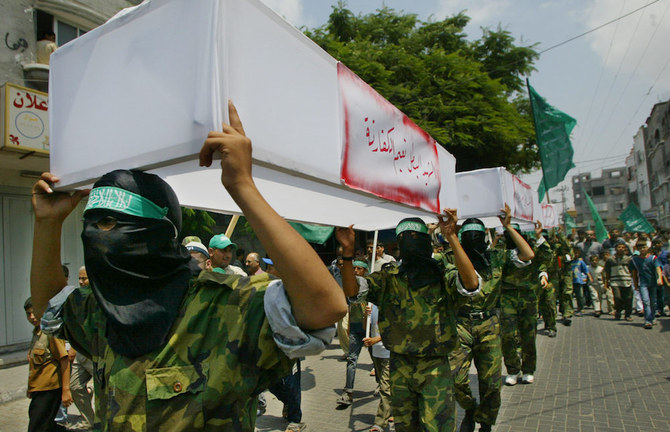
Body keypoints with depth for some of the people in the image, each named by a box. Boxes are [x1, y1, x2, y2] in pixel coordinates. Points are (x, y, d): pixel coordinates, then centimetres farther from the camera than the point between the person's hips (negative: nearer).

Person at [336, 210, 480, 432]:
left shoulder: (442, 275, -6)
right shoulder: (388, 278, 1)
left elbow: (471, 284, -27)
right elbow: (351, 289, -11)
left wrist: (452, 237, -31)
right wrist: (348, 251, -24)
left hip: (435, 366, -3)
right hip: (400, 366, 3)